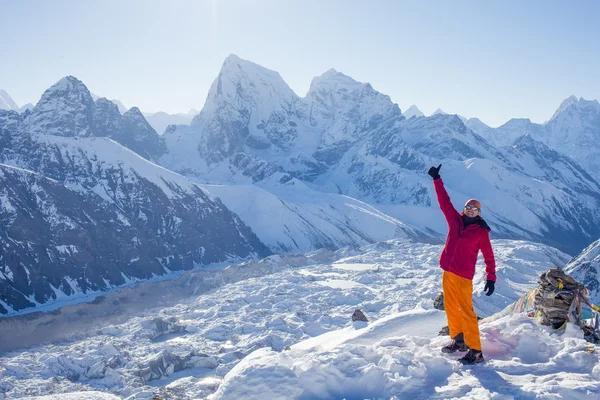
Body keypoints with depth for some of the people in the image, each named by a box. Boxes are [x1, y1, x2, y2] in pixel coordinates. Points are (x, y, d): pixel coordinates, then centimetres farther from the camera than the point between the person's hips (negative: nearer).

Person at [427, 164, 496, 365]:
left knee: (466, 311, -8)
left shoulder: (481, 231, -4)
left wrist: (491, 278, -11)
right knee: (451, 308, 14)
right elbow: (444, 201, 12)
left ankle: (475, 351, -4)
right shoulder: (455, 220, 7)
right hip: (447, 272, 6)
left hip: (463, 276, -6)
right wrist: (437, 180, 12)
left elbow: (489, 256, -4)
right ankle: (458, 340, 29)